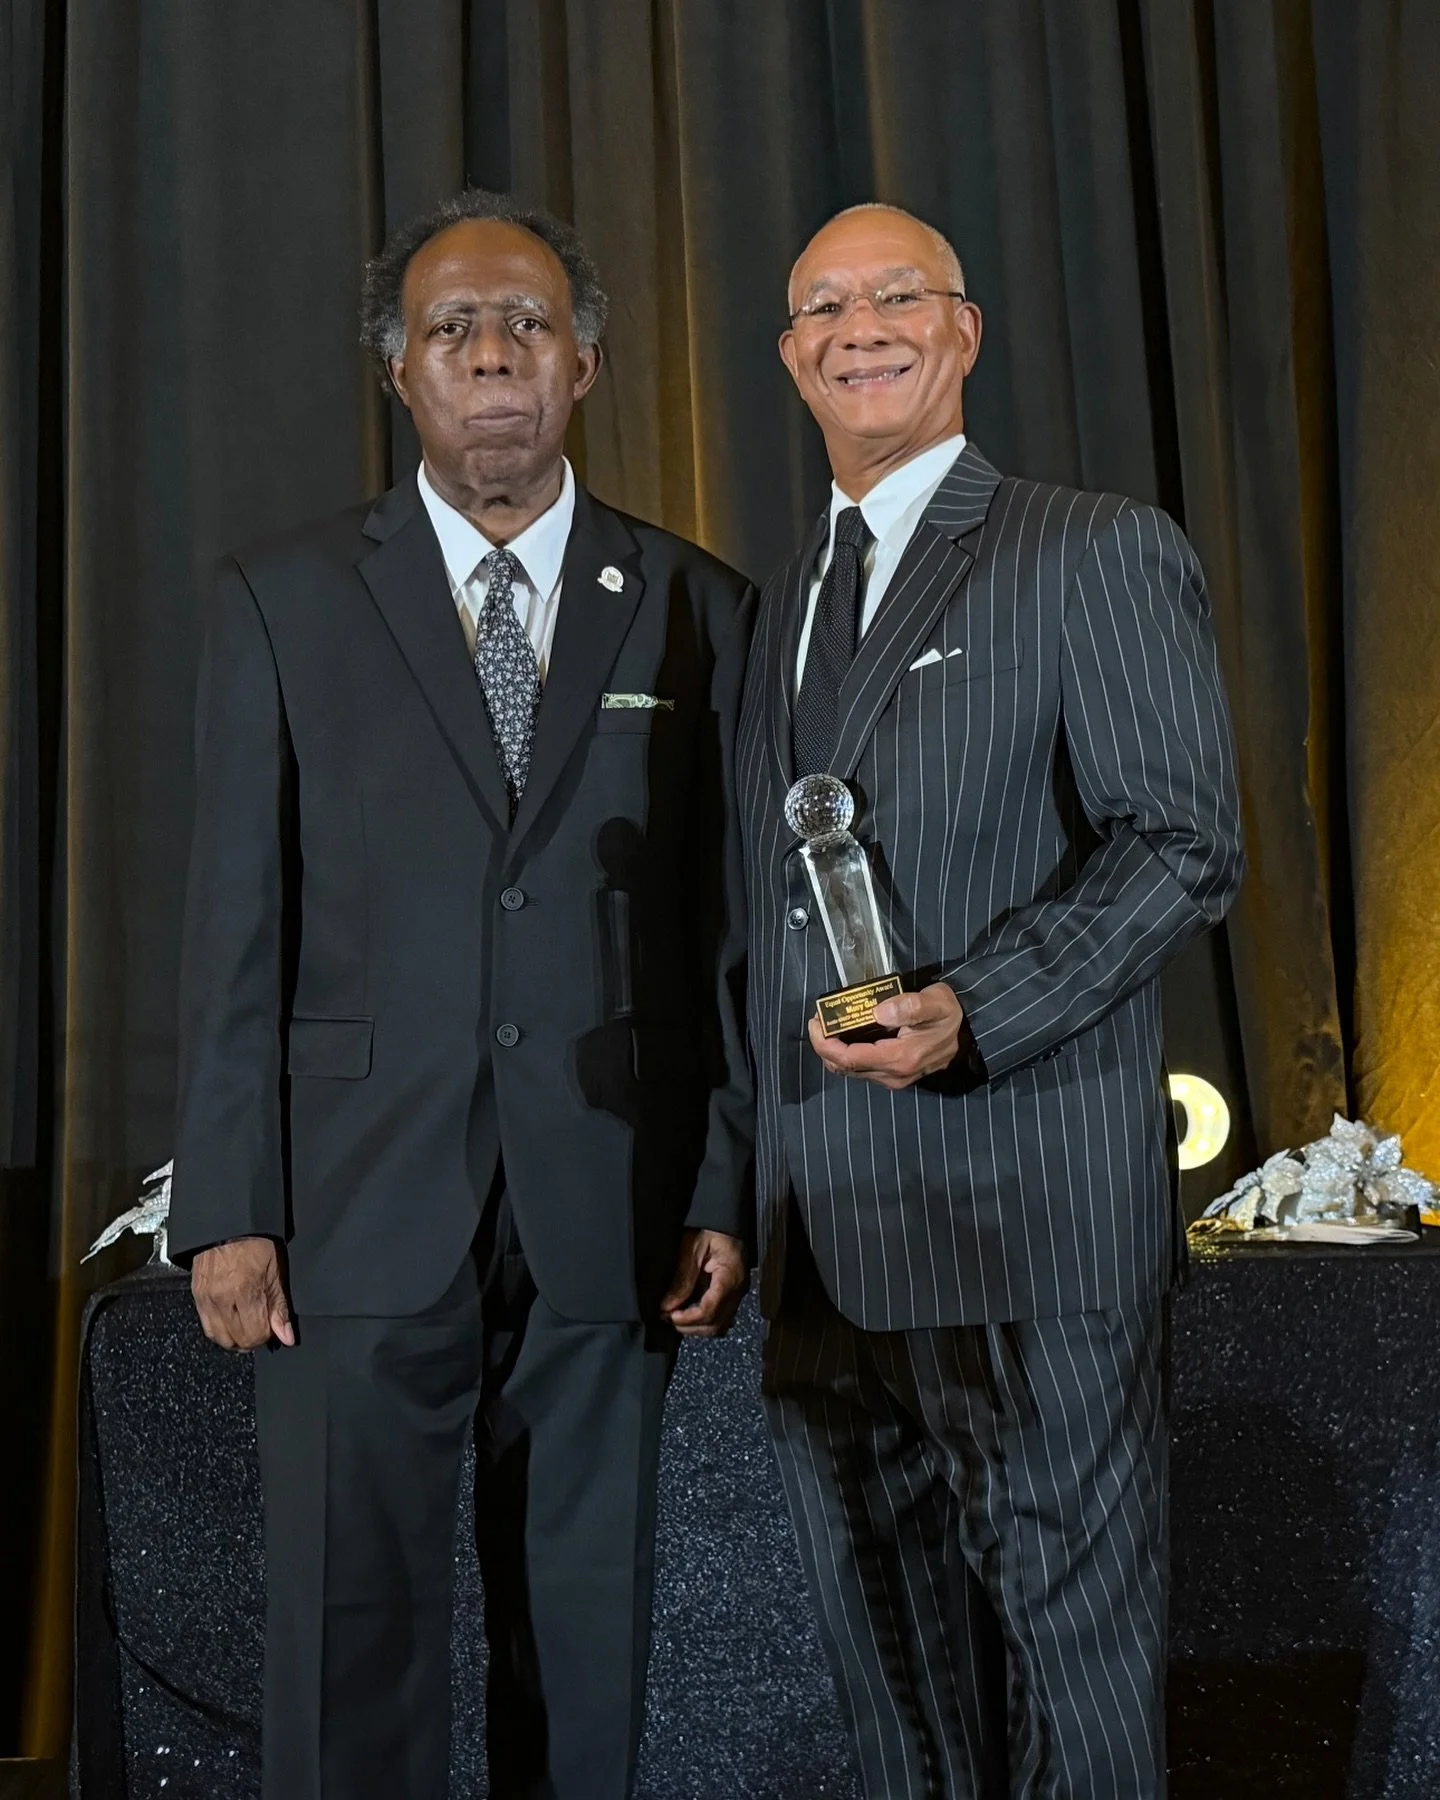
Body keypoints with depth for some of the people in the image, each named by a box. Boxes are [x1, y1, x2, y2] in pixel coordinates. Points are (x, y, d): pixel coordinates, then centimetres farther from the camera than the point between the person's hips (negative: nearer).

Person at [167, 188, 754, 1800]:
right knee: (348, 1653, 6)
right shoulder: (282, 599, 5)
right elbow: (236, 925, 2)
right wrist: (228, 1212, -4)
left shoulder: (695, 608, 7)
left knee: (585, 1646, 13)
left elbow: (728, 923, 5)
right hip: (359, 1216, -1)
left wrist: (725, 1196, 1)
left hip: (607, 1222, 1)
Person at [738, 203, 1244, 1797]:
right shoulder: (778, 602, 16)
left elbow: (1185, 843, -10)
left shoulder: (1099, 555, -4)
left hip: (1029, 1224, -6)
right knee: (885, 1653, 18)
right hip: (823, 1230, 7)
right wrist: (744, 1193, 13)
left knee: (1068, 1657, 7)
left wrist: (973, 1008, -24)